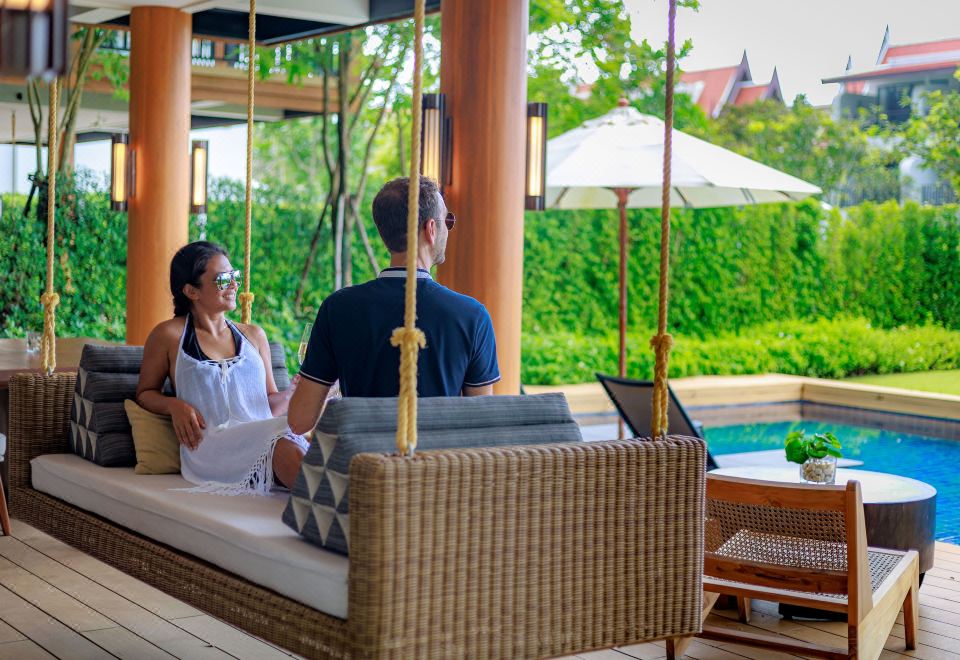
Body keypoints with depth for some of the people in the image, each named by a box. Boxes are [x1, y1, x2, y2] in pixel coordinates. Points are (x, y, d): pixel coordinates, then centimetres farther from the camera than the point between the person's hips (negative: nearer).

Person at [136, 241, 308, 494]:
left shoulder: (253, 336, 24)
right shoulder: (169, 335, 13)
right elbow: (145, 392, 21)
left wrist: (292, 391, 4)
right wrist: (175, 405, -1)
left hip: (261, 438, 3)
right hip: (210, 448, -3)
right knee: (283, 441, -38)